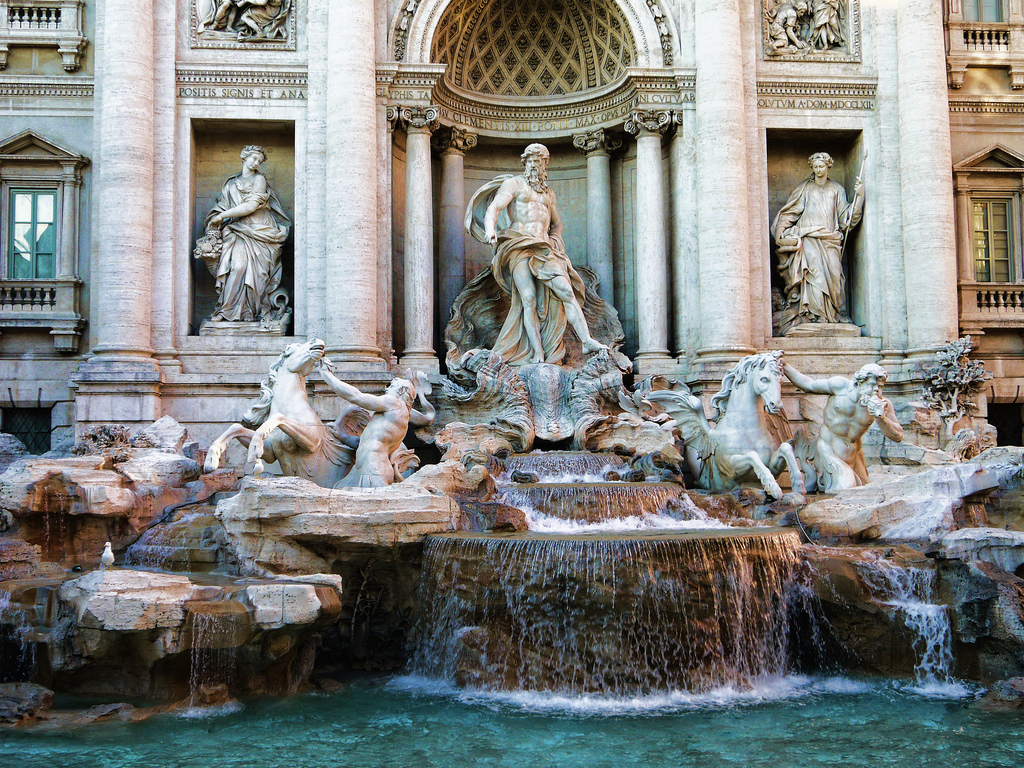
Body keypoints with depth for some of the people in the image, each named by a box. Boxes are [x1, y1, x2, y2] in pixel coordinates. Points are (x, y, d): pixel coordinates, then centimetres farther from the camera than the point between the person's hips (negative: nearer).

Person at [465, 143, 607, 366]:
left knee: (566, 290, -18)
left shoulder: (548, 193, 27)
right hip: (518, 247, -4)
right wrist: (490, 230, -24)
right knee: (528, 297, -20)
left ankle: (587, 341, -24)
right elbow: (493, 209, -3)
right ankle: (537, 354, -24)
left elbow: (557, 224, 38)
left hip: (543, 248, 4)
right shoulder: (513, 183, 12)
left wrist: (555, 241, 15)